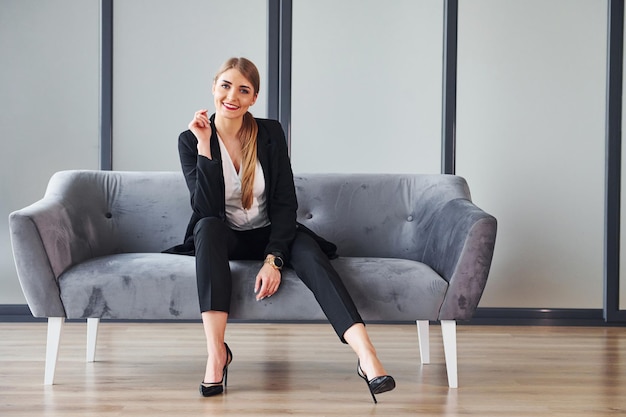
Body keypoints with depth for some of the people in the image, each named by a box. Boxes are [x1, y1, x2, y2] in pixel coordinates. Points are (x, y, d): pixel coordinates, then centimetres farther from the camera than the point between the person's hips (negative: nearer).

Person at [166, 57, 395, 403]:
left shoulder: (270, 133, -4)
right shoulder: (190, 140, -7)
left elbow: (285, 203, -9)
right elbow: (206, 209, -18)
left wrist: (273, 259, -23)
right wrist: (204, 146, -24)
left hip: (267, 236, 1)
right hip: (220, 239, -1)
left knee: (308, 248, -30)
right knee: (208, 227, -35)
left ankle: (367, 356, -47)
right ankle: (216, 354, -41)